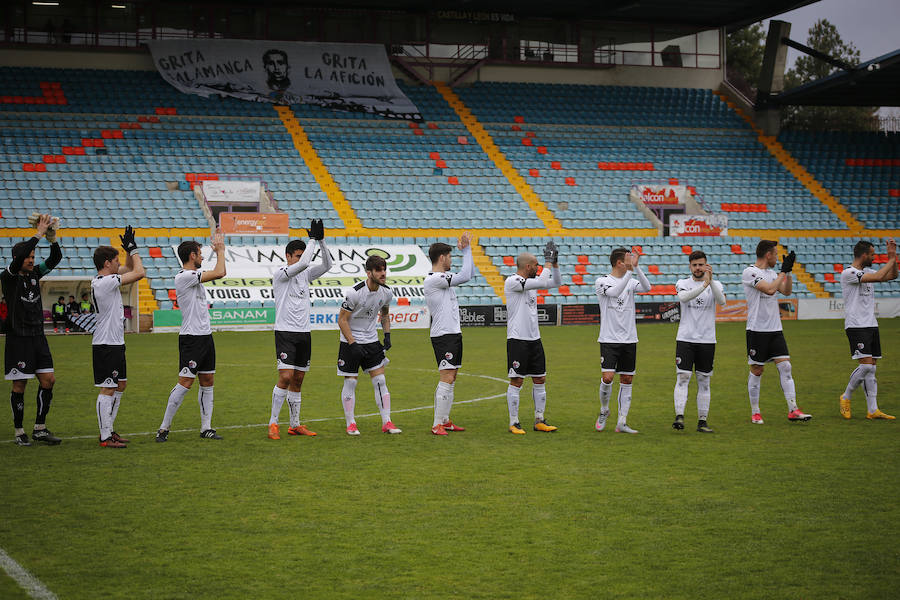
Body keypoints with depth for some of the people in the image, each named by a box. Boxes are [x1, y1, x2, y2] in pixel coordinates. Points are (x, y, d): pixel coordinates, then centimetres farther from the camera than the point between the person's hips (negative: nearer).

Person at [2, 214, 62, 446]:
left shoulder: (35, 273, 10)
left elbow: (55, 259, 4)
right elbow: (19, 257, -24)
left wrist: (52, 237, -12)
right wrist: (39, 234, -23)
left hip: (38, 336, 6)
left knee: (48, 379, 2)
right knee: (20, 385, -1)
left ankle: (40, 428, 11)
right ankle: (19, 432, 8)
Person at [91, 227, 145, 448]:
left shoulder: (102, 279, 11)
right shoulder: (106, 282, -18)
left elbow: (129, 268, 25)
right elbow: (139, 273, -17)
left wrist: (130, 250, 10)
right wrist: (132, 249, -6)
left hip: (116, 343, 11)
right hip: (106, 345, -11)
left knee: (120, 385, 16)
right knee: (108, 389, -8)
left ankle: (109, 430, 23)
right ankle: (105, 437, -6)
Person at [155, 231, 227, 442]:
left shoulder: (194, 275, 13)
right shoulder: (184, 276, -16)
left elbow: (220, 273, 26)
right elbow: (219, 273, -19)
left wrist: (219, 250, 15)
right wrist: (220, 251, -5)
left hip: (205, 336, 10)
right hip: (191, 338, -10)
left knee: (207, 383, 10)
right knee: (185, 383, -10)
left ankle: (206, 428, 14)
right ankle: (164, 428, -5)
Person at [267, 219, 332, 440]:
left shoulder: (305, 275, 13)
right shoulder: (280, 274, -7)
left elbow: (327, 265, 4)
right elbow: (303, 264, -23)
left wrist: (321, 241, -6)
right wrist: (313, 239, -15)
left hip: (304, 334, 7)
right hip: (285, 333, -7)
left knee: (298, 380, 9)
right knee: (285, 377, -15)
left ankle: (295, 425, 14)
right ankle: (273, 423, -8)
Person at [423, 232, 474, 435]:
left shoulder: (444, 277, 14)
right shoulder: (433, 279, -15)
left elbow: (468, 273, 26)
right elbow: (465, 276, -21)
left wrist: (466, 249, 15)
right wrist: (466, 250, -12)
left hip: (454, 334, 10)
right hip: (443, 336, -10)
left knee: (450, 380, 12)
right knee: (446, 380, -13)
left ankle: (444, 421, 17)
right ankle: (437, 425, -12)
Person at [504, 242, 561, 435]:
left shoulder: (531, 281, 12)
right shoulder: (512, 281, -13)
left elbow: (555, 282, 22)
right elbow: (542, 282, -22)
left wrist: (555, 262, 9)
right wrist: (548, 261, -11)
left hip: (534, 339, 8)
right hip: (517, 339, -8)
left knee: (540, 380, 9)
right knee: (516, 381, -4)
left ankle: (539, 421, 17)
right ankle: (514, 423, 2)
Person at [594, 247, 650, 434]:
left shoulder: (631, 281, 8)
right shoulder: (602, 282, -4)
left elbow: (647, 287, -11)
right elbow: (615, 292, -24)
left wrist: (636, 267, -19)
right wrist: (630, 271, -28)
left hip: (629, 340, 5)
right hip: (609, 340, -5)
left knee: (627, 380, 3)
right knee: (607, 378, -13)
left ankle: (621, 423, 8)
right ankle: (604, 410, 14)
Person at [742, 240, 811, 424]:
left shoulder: (771, 273, 14)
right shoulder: (750, 272, -11)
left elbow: (786, 291, 15)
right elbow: (769, 289, -22)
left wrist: (788, 271, 5)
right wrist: (783, 271, -14)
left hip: (775, 330, 7)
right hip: (757, 330, -7)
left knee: (785, 367, -3)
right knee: (757, 370, 2)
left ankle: (793, 410, -5)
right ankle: (755, 413, 13)